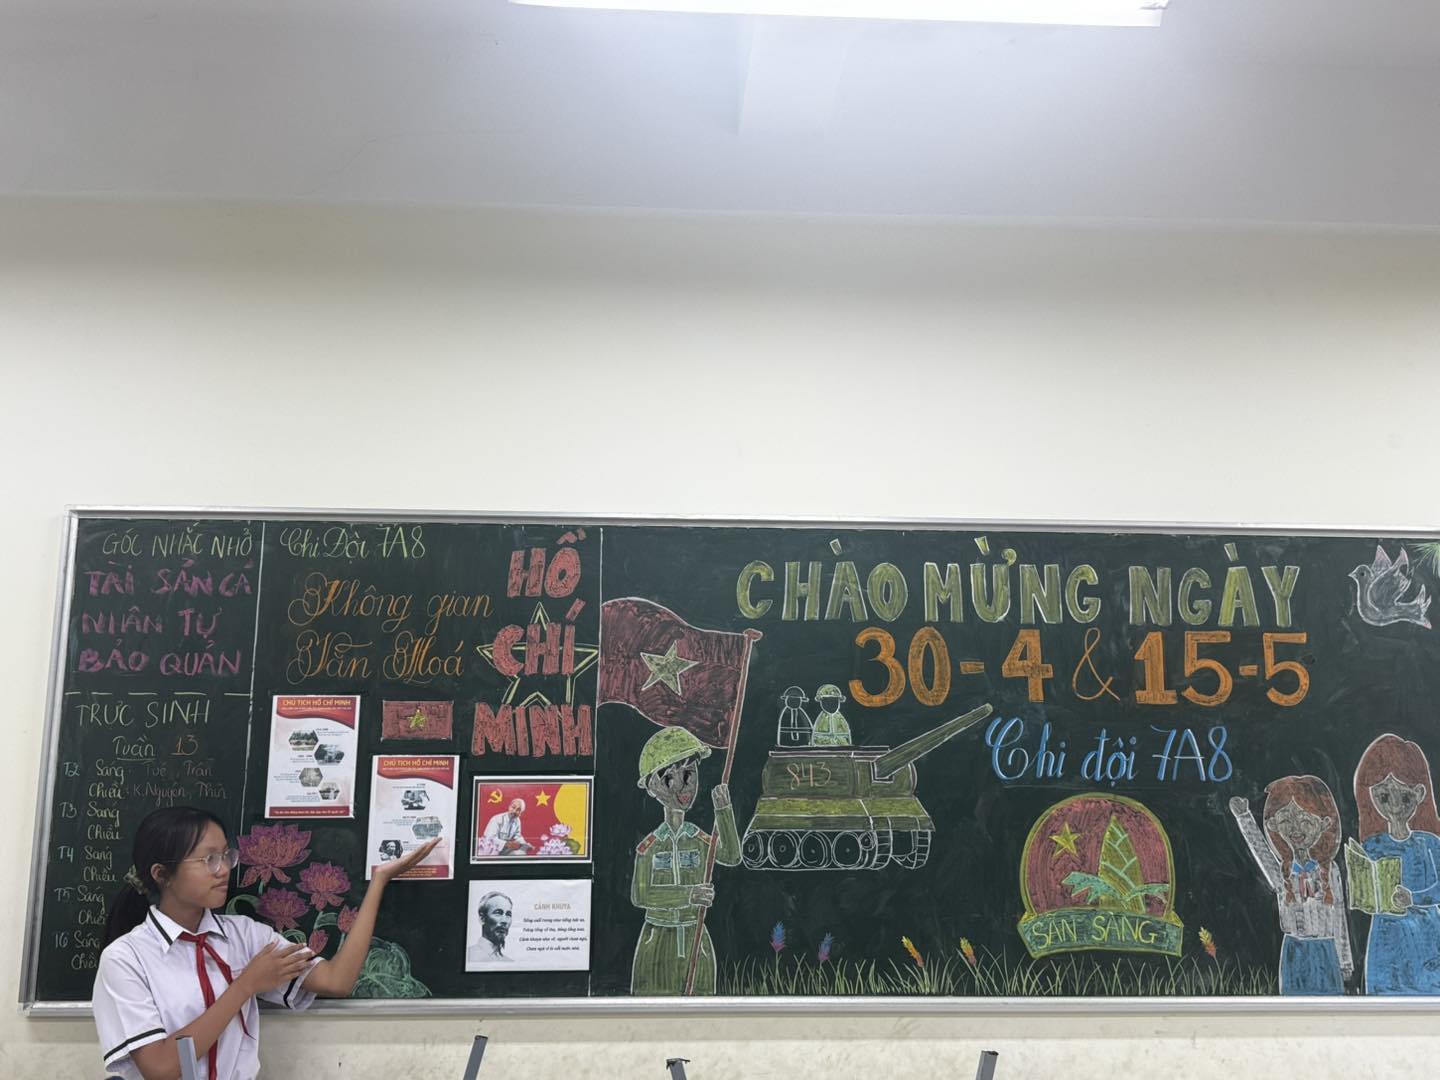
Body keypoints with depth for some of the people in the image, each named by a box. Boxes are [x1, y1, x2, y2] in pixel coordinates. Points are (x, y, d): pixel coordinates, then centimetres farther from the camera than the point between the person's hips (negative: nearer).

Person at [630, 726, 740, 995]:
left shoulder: (700, 840, -1)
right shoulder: (649, 846, -4)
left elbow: (732, 857, -21)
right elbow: (639, 895, -15)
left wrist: (723, 811, -33)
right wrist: (686, 894, -29)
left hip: (695, 942, 2)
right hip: (658, 943, -2)